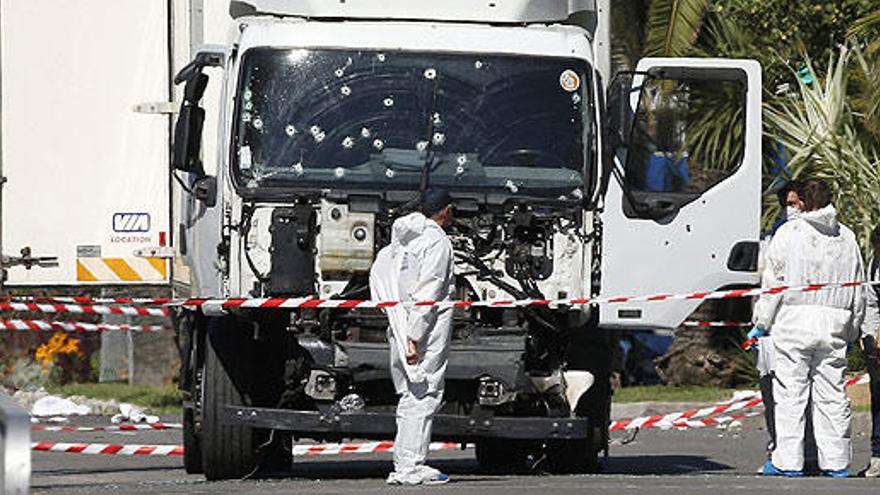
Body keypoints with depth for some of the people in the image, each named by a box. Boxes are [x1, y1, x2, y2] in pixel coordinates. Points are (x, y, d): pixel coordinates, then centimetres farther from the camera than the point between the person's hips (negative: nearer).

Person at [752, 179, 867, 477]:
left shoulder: (788, 234, -3)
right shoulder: (847, 238, 10)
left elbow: (772, 284, -4)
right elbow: (858, 291, 15)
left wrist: (761, 323, 3)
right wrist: (852, 330, 23)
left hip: (794, 323, -4)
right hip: (835, 328, 4)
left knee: (790, 395, -1)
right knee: (832, 395, 7)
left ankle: (788, 461, -2)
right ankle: (836, 461, 6)